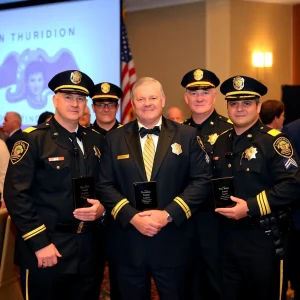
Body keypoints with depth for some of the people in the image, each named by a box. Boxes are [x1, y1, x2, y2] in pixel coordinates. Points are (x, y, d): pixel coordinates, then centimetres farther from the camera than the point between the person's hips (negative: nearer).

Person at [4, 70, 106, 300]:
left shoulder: (95, 140, 8)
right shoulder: (33, 139, -10)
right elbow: (15, 194, -14)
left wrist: (102, 207, -5)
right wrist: (39, 243, -17)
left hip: (86, 245, 6)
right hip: (45, 247, -5)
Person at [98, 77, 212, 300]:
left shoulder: (187, 136, 2)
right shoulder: (114, 139, 6)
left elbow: (202, 180, -4)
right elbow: (105, 186, 0)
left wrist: (169, 214, -14)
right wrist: (132, 217, -14)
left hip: (172, 242, -1)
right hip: (128, 244, 1)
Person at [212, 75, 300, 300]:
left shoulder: (273, 141, -10)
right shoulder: (221, 142, 11)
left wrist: (250, 207, -24)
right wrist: (215, 201, 0)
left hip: (263, 237, -6)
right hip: (227, 235, 6)